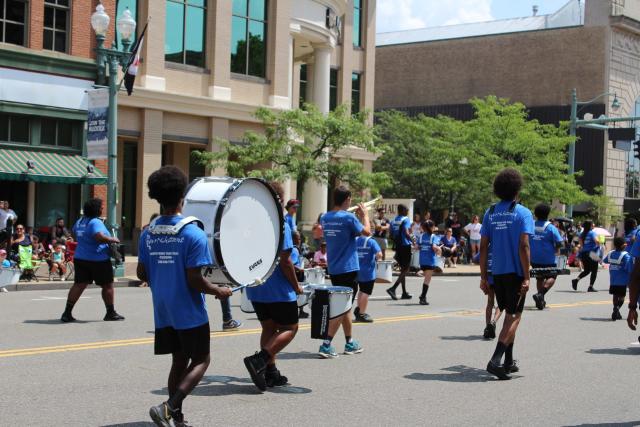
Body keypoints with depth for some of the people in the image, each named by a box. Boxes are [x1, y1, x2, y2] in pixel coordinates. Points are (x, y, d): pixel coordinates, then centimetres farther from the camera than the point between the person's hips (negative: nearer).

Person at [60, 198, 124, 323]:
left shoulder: (79, 222, 11)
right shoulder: (96, 222, -17)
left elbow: (75, 234, 28)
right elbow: (100, 237, -31)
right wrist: (113, 240, -17)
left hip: (80, 258, 7)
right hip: (98, 260, -7)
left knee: (79, 285, 4)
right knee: (107, 286, 7)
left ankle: (67, 313, -2)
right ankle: (111, 313, 16)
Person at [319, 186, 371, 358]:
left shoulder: (325, 218, 5)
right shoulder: (348, 217, -16)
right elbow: (367, 232, -5)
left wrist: (357, 215, 17)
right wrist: (365, 215, 9)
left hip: (333, 269, 7)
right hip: (348, 268, -7)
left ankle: (350, 343, 27)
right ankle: (326, 344, -11)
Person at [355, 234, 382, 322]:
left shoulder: (355, 241, 2)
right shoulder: (371, 242, -14)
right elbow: (379, 255, -21)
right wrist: (376, 258, -1)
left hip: (358, 270, 6)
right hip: (368, 272, -6)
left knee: (361, 290, 22)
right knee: (366, 292, 2)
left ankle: (358, 309, 27)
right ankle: (361, 314, 6)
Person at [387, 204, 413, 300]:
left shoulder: (394, 221, 11)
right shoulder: (405, 219, -11)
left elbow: (392, 234, 14)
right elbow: (406, 233, -23)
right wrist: (412, 240, -10)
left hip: (398, 246, 8)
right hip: (405, 246, -7)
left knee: (403, 269, 15)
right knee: (405, 270, -3)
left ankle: (404, 293, 17)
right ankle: (393, 288, -18)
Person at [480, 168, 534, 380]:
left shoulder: (490, 213, 6)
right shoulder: (522, 213, -7)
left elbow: (483, 247, 5)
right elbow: (523, 247, -15)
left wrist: (484, 277, 9)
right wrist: (526, 277, -14)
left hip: (497, 272, 5)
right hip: (515, 272, -5)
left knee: (509, 314, 19)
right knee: (514, 316, -1)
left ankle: (508, 361, 25)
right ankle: (495, 360, -16)